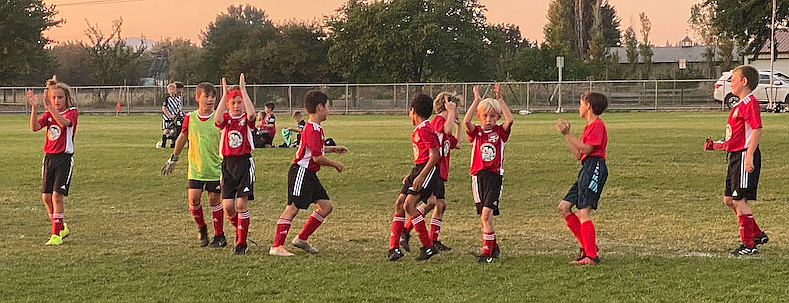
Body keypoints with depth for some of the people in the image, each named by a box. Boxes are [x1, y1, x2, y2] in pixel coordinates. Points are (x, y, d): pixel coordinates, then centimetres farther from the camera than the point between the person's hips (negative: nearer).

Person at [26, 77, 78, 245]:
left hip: (64, 158, -6)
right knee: (46, 196, 4)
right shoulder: (48, 114, 11)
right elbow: (34, 127, -8)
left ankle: (56, 235, -8)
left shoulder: (72, 112, -4)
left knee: (57, 195, -13)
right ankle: (61, 228, 24)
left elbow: (64, 122, -28)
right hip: (49, 157, 6)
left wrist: (49, 106, -36)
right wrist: (34, 107, -21)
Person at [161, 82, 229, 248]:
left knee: (214, 199, 2)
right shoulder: (190, 118, 0)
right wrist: (173, 159, 21)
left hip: (215, 167, -2)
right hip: (195, 167, 2)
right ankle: (201, 228, 20)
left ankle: (219, 236, 15)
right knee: (193, 198, -6)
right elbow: (182, 138, 14)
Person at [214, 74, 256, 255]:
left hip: (245, 163, -2)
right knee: (228, 206, -2)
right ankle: (238, 228, 28)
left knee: (241, 204, -8)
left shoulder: (246, 119, 0)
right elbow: (217, 119, -20)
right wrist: (225, 93, -18)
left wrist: (243, 89, -20)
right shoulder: (226, 118, 5)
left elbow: (251, 113, -25)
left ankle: (241, 242, 0)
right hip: (228, 163, 2)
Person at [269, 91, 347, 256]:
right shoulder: (313, 129, -19)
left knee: (326, 206, 9)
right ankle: (276, 246, -9)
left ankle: (302, 238, 16)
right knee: (292, 208, -11)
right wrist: (336, 164, -9)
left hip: (310, 174, 10)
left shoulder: (315, 128, 14)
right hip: (301, 172, -10)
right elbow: (317, 157, -22)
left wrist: (333, 149, 32)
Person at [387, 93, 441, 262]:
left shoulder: (425, 129, -14)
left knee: (409, 205, -18)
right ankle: (393, 247, 11)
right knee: (399, 204, 7)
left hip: (428, 169, -10)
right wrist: (412, 175, 24)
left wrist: (421, 176, -23)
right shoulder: (419, 129, 17)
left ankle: (428, 246, -11)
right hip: (418, 169, 10)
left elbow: (435, 155, -19)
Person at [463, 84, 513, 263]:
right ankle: (493, 247, 29)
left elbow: (509, 120, -16)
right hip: (478, 176, 3)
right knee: (483, 217, 10)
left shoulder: (500, 132, 3)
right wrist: (477, 100, -12)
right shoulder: (475, 132, 5)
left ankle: (487, 252, -12)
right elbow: (466, 121, -15)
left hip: (494, 176, -3)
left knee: (487, 214, -15)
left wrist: (499, 98, -13)